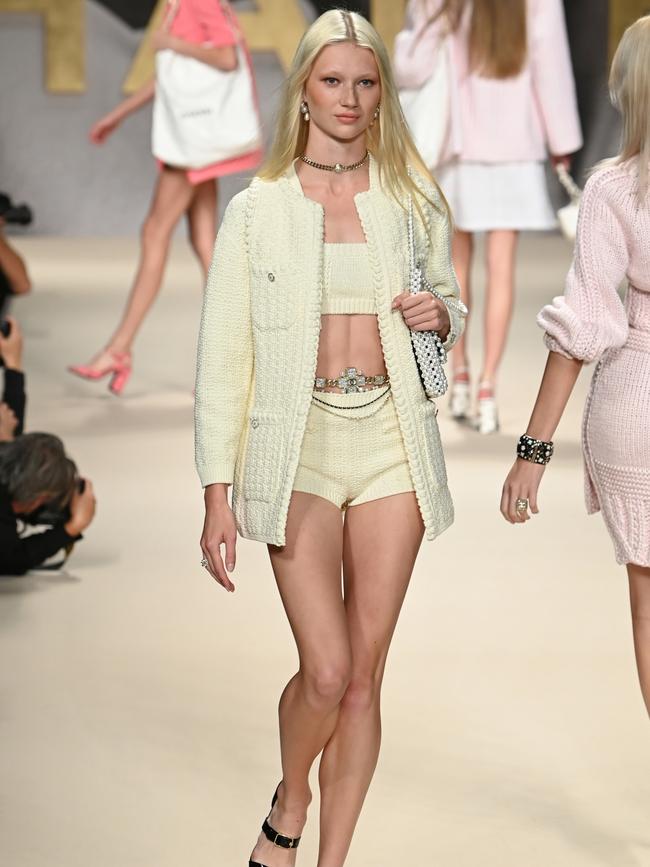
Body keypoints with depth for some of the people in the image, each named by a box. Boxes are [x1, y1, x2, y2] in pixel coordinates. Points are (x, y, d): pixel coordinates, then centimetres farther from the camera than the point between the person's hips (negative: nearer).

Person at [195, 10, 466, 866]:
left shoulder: (414, 202, 8)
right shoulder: (257, 210, 2)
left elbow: (451, 304, 23)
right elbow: (222, 356, 1)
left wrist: (441, 315, -3)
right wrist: (218, 493, -5)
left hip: (392, 441, 2)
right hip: (297, 444, -2)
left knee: (364, 676, 4)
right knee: (327, 673, -9)